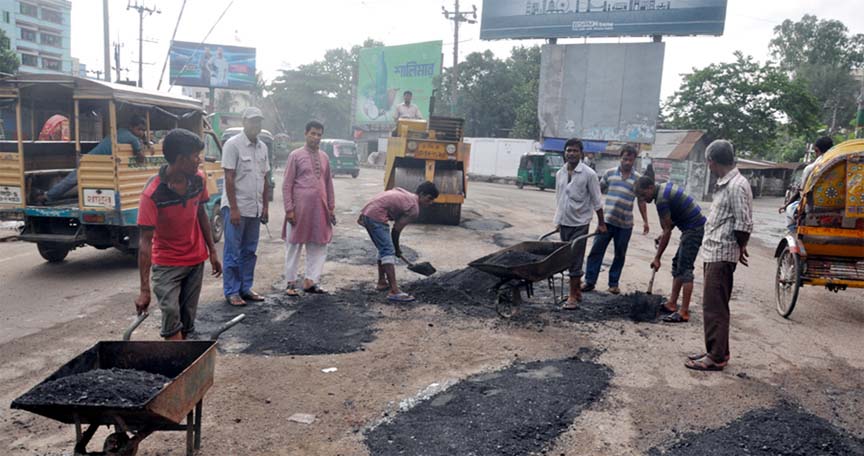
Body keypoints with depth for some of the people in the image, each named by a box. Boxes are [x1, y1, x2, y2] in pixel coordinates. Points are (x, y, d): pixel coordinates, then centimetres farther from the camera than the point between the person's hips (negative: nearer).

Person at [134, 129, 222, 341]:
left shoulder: (198, 179, -7)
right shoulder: (153, 193, -23)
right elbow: (145, 241, -22)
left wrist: (212, 251, 10)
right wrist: (144, 289, -23)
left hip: (196, 260, 5)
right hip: (167, 263, -5)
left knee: (187, 320, 9)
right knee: (171, 314, -15)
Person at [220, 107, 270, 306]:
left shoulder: (262, 147, 11)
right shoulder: (233, 144, -9)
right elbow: (229, 178, -13)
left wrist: (265, 207, 11)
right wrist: (234, 209, -17)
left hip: (255, 209, 6)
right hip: (237, 208, -6)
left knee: (249, 251, 12)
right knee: (233, 252, 2)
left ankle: (245, 288, 22)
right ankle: (231, 292, 9)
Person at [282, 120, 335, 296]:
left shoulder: (324, 157, 10)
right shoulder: (296, 155, -4)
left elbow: (328, 183, 13)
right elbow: (287, 185, -6)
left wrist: (331, 207, 10)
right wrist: (289, 209, -11)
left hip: (319, 208, 5)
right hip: (300, 208, -5)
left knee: (319, 245, 6)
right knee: (294, 245, 5)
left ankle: (310, 281, 16)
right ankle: (290, 283, 15)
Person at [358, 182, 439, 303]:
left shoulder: (404, 193, 22)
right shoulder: (414, 209, -4)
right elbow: (396, 229, -2)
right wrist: (396, 248, 12)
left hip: (366, 212, 10)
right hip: (376, 216, -10)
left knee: (384, 249, 21)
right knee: (388, 251, -12)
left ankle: (382, 282, 29)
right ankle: (394, 291, -18)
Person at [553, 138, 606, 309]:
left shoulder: (589, 174, -9)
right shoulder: (559, 174, 7)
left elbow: (596, 201, -5)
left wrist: (601, 223, -3)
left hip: (579, 224, -6)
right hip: (564, 223, 6)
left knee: (575, 261, -5)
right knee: (568, 259, 12)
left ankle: (573, 296, 0)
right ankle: (577, 291, 25)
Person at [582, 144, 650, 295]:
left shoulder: (638, 179, 4)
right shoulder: (609, 173, 3)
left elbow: (641, 201, 9)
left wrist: (645, 221, 8)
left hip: (625, 224, 1)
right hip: (606, 220, 0)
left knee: (620, 255, 9)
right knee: (596, 251, -1)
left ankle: (614, 283, 20)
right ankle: (589, 281, 7)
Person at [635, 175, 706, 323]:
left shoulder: (662, 199, -20)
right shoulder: (665, 187, 9)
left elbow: (667, 230, -17)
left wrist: (657, 258, -12)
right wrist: (664, 235, 10)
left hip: (694, 229, -11)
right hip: (696, 226, 11)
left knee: (684, 268, -11)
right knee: (677, 264, 14)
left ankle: (684, 313, -11)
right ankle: (672, 304, 19)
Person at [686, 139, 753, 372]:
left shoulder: (737, 186, -16)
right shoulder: (725, 184, 14)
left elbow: (744, 224, -17)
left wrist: (739, 248, -4)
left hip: (722, 255, -10)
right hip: (714, 253, 10)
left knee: (714, 306, -4)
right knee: (714, 305, 16)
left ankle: (716, 357, 4)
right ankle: (716, 351, 26)